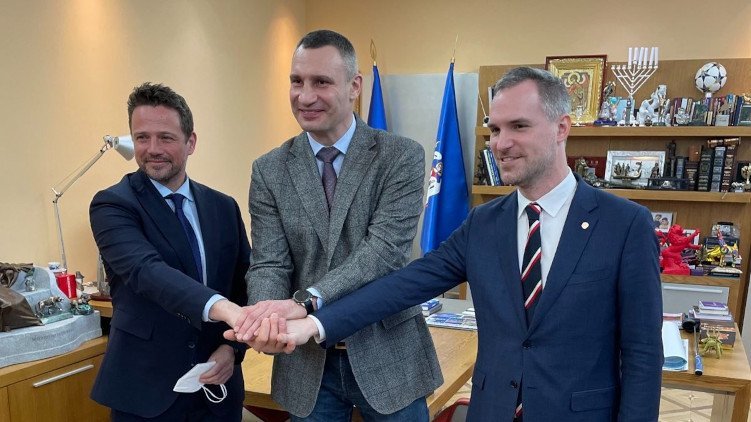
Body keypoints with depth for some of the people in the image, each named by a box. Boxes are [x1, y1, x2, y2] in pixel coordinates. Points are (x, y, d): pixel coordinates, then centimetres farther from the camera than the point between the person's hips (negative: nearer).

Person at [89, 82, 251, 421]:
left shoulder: (223, 207, 3)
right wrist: (222, 307, -43)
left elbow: (245, 284, 7)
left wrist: (233, 347, -9)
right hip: (144, 390, -3)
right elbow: (145, 270, -27)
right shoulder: (112, 205, -10)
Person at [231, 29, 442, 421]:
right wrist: (268, 318, -28)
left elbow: (385, 249, -20)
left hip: (388, 355, -2)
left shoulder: (402, 156, -9)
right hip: (307, 361, 2)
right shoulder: (269, 170, 0)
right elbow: (268, 264, -6)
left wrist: (305, 301, -33)